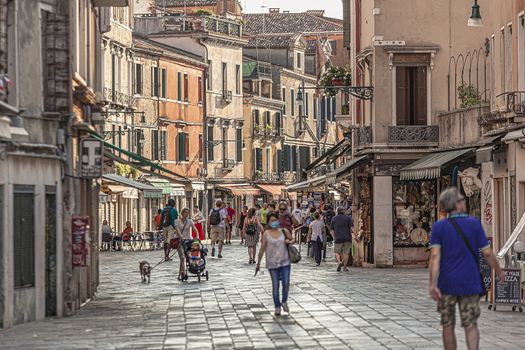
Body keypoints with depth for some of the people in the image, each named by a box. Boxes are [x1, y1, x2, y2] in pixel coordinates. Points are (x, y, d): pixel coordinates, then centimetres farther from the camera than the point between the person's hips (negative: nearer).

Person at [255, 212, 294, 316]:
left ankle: (284, 301, 21)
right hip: (272, 263, -1)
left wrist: (289, 242, -7)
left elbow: (292, 240, 18)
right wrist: (258, 263, -1)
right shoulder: (266, 234, -4)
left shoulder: (284, 231, 2)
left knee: (286, 284, -5)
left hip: (285, 262, 1)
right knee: (275, 286, 4)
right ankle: (277, 307, 16)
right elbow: (262, 249, -2)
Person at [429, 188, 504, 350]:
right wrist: (499, 271, 12)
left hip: (447, 285, 1)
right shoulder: (474, 224, -6)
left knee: (448, 325, 13)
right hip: (469, 284, -1)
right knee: (471, 326, 5)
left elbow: (435, 256, -14)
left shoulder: (439, 227, -4)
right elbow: (487, 253, -4)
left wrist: (432, 284, -20)